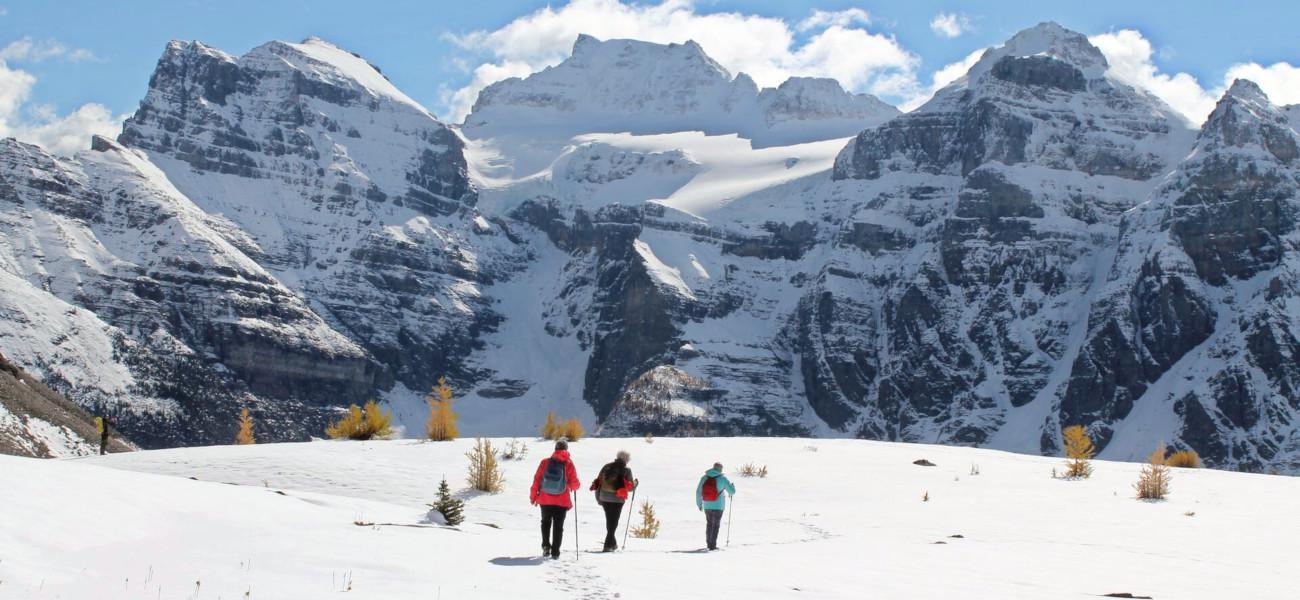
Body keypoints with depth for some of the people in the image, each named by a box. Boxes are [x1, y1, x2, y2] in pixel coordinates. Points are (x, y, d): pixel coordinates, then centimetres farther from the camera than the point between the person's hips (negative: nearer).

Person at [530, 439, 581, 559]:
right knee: (558, 526, 8)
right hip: (562, 502, -2)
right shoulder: (569, 464, -9)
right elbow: (575, 484, -10)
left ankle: (546, 545, 9)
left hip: (545, 500, 2)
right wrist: (577, 485, 14)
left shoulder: (545, 462, -5)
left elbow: (537, 480, -2)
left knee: (546, 522, 22)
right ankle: (555, 552, 4)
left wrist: (533, 495, 9)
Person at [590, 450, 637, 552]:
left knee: (609, 520, 19)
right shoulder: (626, 471, -7)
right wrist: (635, 483, 17)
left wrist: (598, 497, 18)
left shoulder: (607, 467, 6)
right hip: (617, 499, -5)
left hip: (604, 498, 5)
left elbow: (598, 481, 9)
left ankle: (612, 543, 29)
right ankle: (608, 545, -5)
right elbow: (630, 487, -6)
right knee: (613, 521, 3)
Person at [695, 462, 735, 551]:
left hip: (707, 506, 4)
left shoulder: (704, 478, 3)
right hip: (718, 506, -4)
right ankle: (712, 545, -1)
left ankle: (709, 543, 25)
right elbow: (732, 491, -4)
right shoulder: (722, 478, -8)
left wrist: (699, 503, 19)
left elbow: (698, 492, 8)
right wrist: (732, 486, 19)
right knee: (716, 525, 4)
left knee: (709, 524, 20)